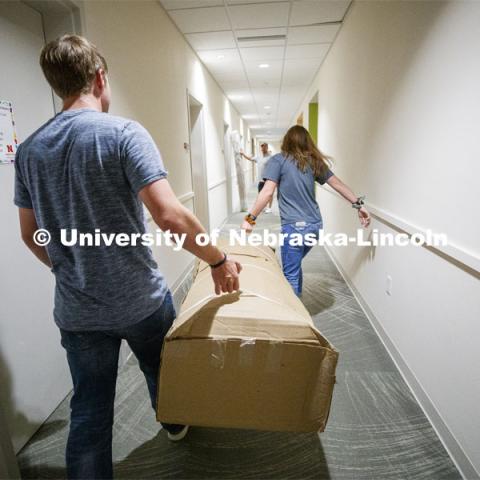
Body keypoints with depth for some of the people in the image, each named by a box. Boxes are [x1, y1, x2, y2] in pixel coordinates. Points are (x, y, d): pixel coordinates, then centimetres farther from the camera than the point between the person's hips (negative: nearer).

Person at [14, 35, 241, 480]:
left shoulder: (28, 149, 3)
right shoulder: (123, 132, -14)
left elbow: (30, 234, 10)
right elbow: (169, 216, -26)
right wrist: (218, 260, -13)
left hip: (76, 310, 3)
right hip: (141, 299, -2)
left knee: (88, 413, 16)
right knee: (162, 372, 27)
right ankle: (175, 424, 55)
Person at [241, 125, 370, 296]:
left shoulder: (278, 160, -4)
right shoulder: (314, 161, 12)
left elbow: (267, 192, -13)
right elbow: (337, 184, 13)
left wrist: (250, 218, -8)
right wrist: (359, 204, 19)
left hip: (294, 226, -6)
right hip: (315, 225, 7)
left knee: (291, 274, 6)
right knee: (295, 266, 24)